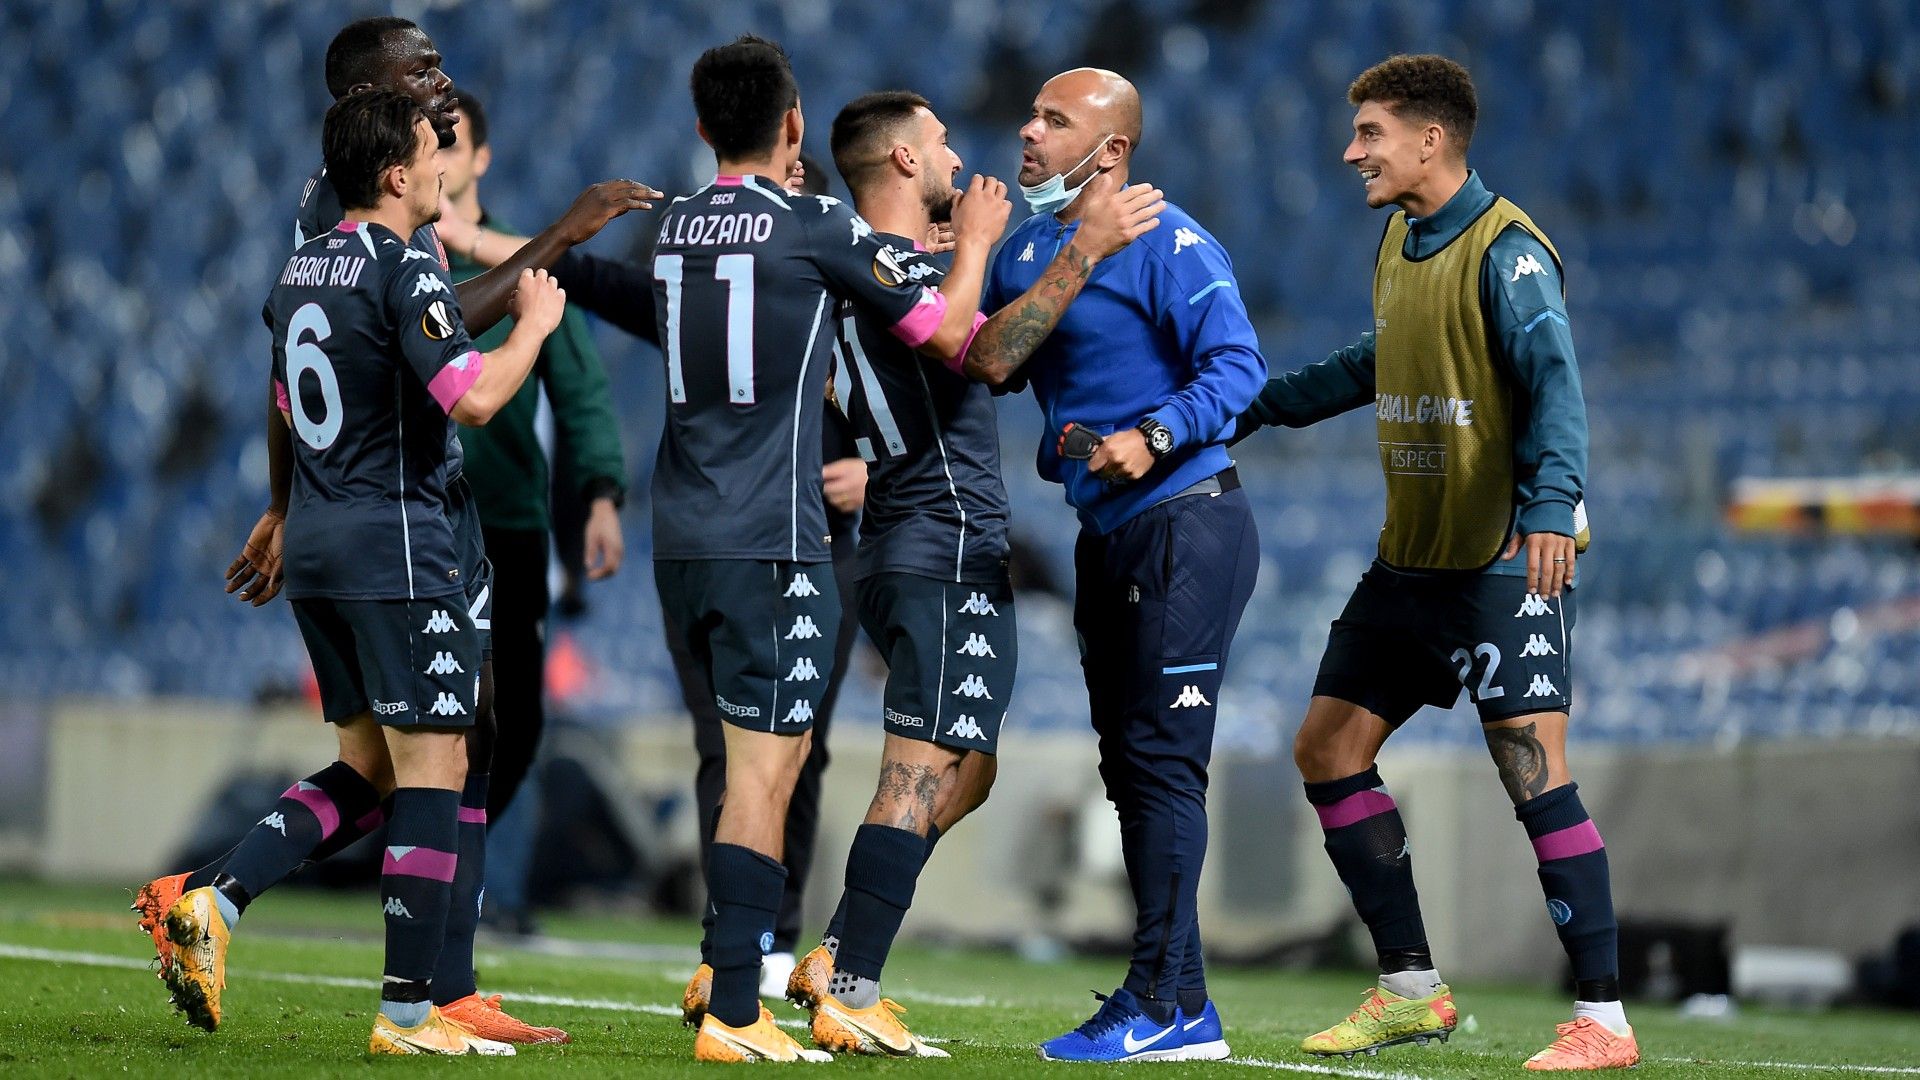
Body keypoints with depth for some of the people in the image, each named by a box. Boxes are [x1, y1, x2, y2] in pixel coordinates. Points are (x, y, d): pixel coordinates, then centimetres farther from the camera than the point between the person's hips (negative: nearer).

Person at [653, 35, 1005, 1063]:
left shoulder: (675, 226, 10)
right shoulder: (818, 227, -8)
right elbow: (947, 331, 2)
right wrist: (974, 243, 20)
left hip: (682, 540, 7)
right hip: (769, 542, -7)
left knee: (769, 751, 20)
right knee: (763, 768, -7)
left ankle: (736, 962, 20)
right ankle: (732, 1016, -11)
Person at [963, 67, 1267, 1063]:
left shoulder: (1164, 242, -12)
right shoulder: (1023, 251, 13)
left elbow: (1238, 366, -18)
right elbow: (979, 366, 18)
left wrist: (1155, 436, -29)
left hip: (1184, 523, -9)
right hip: (1106, 534, 9)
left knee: (1160, 759, -10)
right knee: (1130, 767, 9)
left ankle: (1156, 1002, -8)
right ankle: (1185, 1012, 15)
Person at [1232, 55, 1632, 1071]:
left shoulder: (1505, 250, -14)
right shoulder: (1399, 240, 12)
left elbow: (1553, 380, -25)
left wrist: (1551, 501, -40)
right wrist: (1262, 405, 33)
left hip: (1505, 561, -9)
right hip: (1410, 558, 9)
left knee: (1533, 768, -14)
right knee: (1327, 749, 8)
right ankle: (1410, 990, 17)